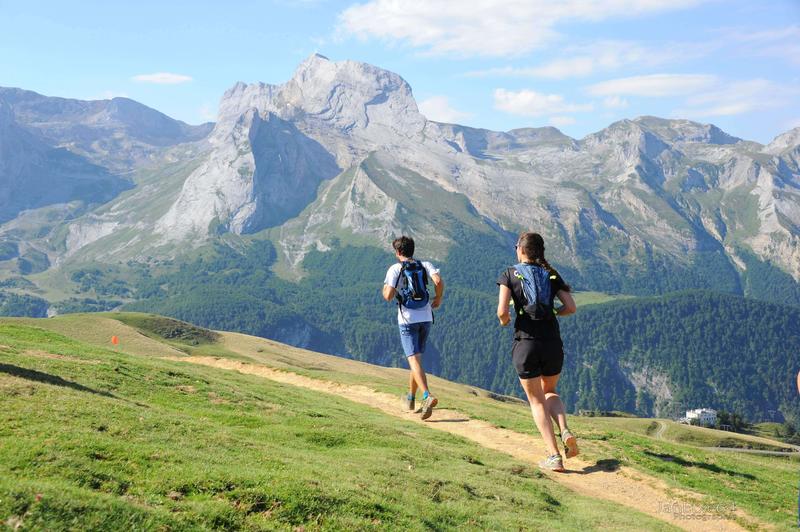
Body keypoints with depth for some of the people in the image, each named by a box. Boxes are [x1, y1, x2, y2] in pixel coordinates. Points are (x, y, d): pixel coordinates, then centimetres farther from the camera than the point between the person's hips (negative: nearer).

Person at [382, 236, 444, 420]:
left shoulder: (395, 269, -3)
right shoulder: (425, 265, 7)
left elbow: (388, 296, -13)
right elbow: (438, 281, -12)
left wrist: (385, 288, 9)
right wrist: (438, 298, 5)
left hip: (407, 320, -5)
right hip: (426, 318, 5)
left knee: (414, 359, -11)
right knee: (416, 357, 19)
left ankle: (427, 396, -32)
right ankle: (411, 398, 30)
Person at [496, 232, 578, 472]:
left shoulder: (510, 274, -1)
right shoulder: (551, 275, 9)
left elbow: (502, 310, -13)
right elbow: (571, 307, 1)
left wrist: (504, 320, 9)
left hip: (525, 343, -3)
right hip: (553, 342, 3)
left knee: (537, 401, 10)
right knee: (550, 392, 25)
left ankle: (554, 456, 2)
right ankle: (566, 432, -1)